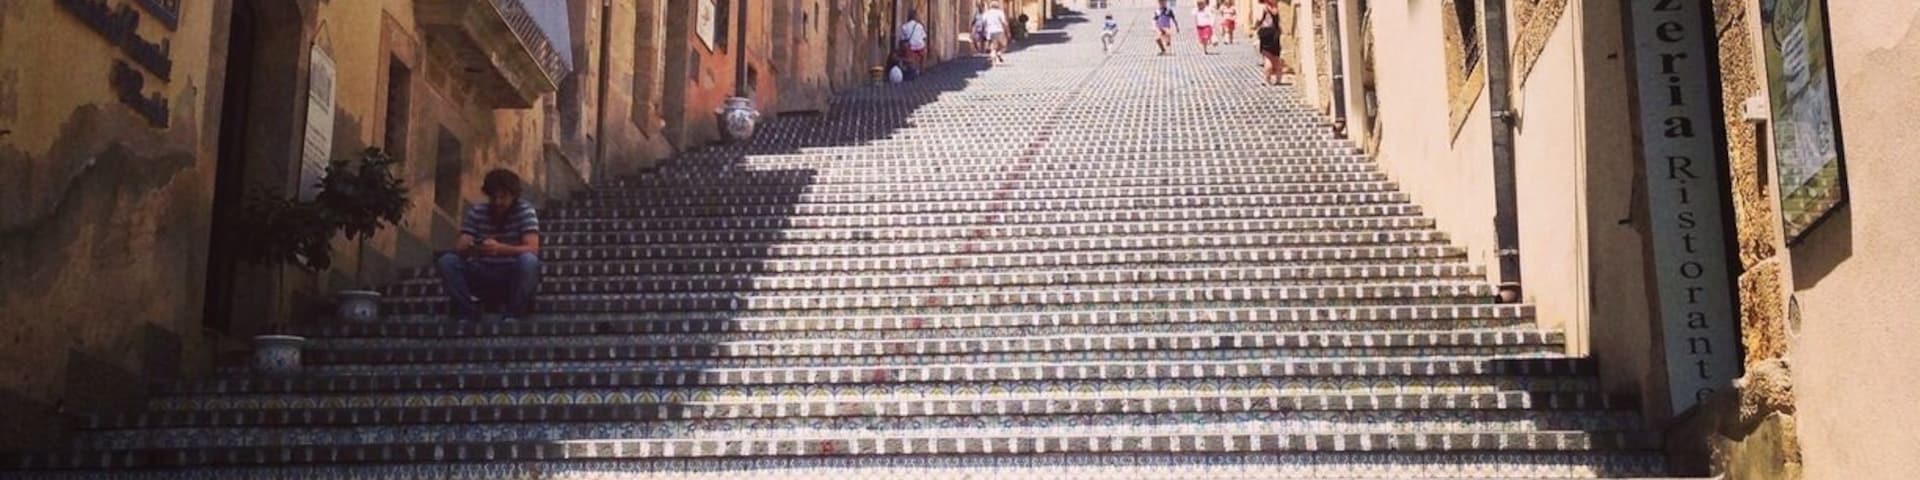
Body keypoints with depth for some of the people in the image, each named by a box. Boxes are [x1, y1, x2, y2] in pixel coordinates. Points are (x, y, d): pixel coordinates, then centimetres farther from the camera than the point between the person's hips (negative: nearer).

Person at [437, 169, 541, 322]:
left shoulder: (525, 210, -10)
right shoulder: (476, 212, -2)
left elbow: (533, 249, -22)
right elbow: (459, 247, -11)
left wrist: (500, 249, -39)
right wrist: (469, 249, -37)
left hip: (514, 277, -3)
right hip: (483, 276, 3)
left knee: (528, 260, -34)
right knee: (447, 261, -19)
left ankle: (512, 315, -20)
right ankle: (467, 313, -12)